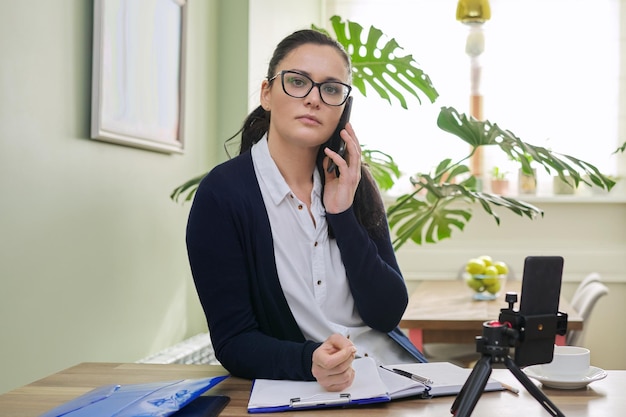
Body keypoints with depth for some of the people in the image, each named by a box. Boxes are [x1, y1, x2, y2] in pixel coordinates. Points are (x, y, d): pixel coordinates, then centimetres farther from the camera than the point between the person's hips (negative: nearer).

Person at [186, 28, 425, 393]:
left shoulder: (352, 184, 5)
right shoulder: (222, 194, -9)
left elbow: (388, 313, -1)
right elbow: (233, 341, -10)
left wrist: (342, 214, -11)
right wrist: (309, 362, -28)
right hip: (299, 389, -3)